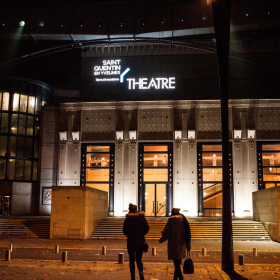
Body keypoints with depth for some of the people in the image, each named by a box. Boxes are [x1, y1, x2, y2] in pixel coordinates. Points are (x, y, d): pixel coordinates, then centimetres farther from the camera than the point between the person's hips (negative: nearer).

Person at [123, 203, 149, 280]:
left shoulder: (128, 218, -5)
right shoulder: (141, 217, -1)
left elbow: (125, 230, -6)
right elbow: (147, 228, -1)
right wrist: (141, 234, 11)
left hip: (131, 241, -2)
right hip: (140, 241, 2)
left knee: (132, 260, 9)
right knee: (139, 259, 13)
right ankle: (141, 272, -10)